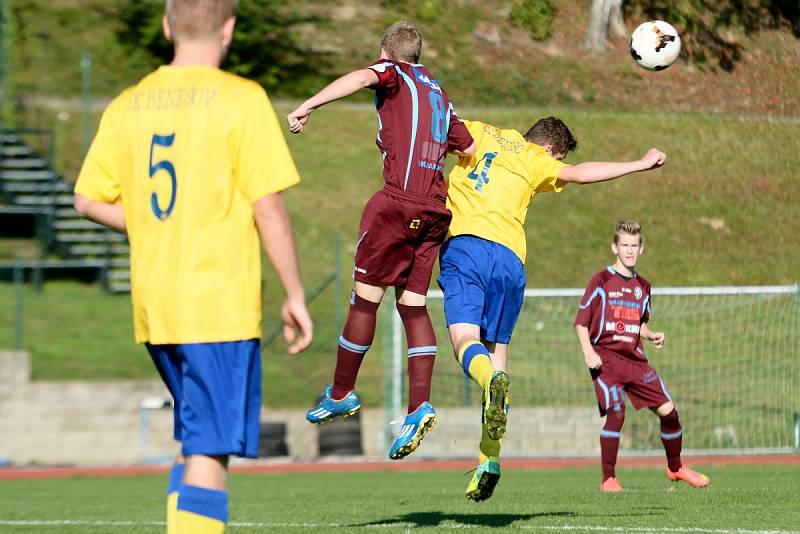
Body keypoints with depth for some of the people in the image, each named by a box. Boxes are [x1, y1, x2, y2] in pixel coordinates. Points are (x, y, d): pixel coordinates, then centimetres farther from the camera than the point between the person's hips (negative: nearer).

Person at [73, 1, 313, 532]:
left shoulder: (128, 105, 8)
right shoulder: (242, 99, -8)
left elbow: (88, 199, 9)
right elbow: (268, 207, -10)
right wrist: (295, 296, -3)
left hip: (154, 308, 6)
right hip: (221, 307, -6)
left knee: (194, 442, 20)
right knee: (211, 451, -6)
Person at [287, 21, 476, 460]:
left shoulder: (394, 73, 6)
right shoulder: (438, 94, 24)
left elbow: (362, 77, -17)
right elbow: (470, 149, 27)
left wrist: (308, 106, -28)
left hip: (397, 202, -7)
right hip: (436, 209, 7)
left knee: (365, 296, 3)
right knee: (413, 304, 5)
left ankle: (341, 394, 12)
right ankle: (419, 406, -8)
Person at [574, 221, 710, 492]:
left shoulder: (643, 286, 15)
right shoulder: (601, 281, -1)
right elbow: (581, 321, -2)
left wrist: (651, 335, 5)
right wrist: (588, 351, -16)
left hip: (634, 358, 5)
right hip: (605, 357, -5)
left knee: (668, 410, -2)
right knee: (615, 411, -23)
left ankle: (675, 467, 21)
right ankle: (608, 479, -12)